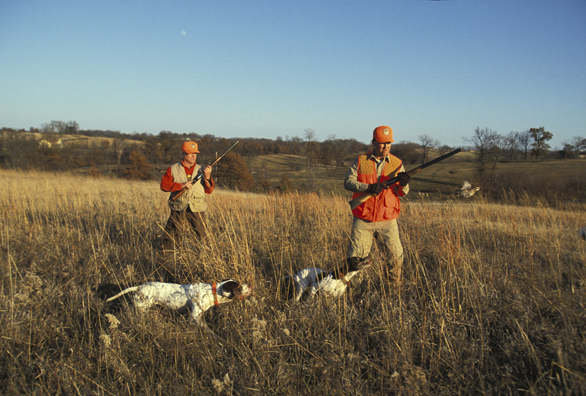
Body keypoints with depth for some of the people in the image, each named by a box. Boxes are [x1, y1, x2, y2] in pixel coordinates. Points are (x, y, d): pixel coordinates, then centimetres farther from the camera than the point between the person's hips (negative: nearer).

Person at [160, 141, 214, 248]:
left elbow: (209, 190, 6)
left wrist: (207, 177, -12)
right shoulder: (173, 169, 7)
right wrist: (181, 185, -15)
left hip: (197, 211, 1)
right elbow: (164, 184, -3)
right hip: (178, 210, -1)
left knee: (205, 238, -1)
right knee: (169, 240, 1)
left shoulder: (201, 170, 11)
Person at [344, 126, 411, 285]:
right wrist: (368, 187, -20)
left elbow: (402, 193, -1)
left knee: (396, 256, 3)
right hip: (363, 220, -1)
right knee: (355, 258, 3)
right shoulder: (361, 161, 2)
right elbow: (348, 182, -5)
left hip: (387, 220, 1)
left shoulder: (397, 164, 2)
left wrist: (403, 184, -24)